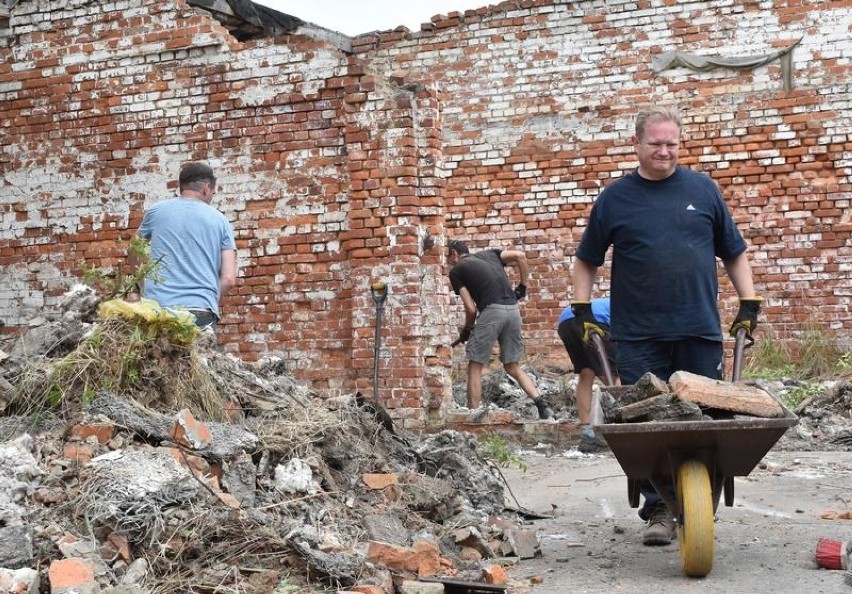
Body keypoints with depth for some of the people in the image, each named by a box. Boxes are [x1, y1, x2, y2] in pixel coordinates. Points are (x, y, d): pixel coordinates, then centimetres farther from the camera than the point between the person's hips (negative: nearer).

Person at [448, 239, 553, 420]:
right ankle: (542, 405, 1)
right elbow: (520, 256, 8)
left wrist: (466, 330, 19)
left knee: (475, 368, 6)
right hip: (513, 309, 6)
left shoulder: (456, 271, 9)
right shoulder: (489, 254, 24)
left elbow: (471, 308, 2)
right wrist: (523, 286, 16)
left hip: (491, 311, -6)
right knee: (513, 367, 16)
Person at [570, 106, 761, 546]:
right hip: (638, 338, -1)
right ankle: (657, 508, 8)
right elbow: (586, 261, 15)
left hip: (700, 333, 1)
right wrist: (582, 311, 6)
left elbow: (734, 254, 14)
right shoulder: (615, 198, 6)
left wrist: (749, 304, 6)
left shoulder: (703, 190, 9)